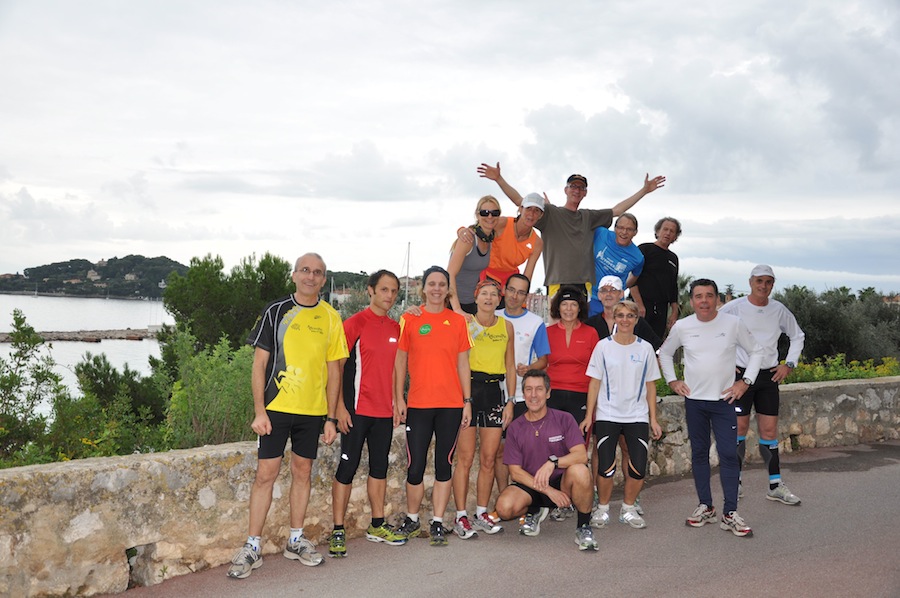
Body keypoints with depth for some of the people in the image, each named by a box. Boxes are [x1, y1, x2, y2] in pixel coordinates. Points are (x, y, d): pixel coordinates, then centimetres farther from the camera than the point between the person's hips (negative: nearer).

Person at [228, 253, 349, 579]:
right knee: (266, 474, -3)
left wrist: (331, 417, 4)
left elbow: (333, 369, 8)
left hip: (313, 410, 3)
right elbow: (259, 363, -2)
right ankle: (251, 548, 5)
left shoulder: (330, 317, 6)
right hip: (276, 406, -2)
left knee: (302, 472, 11)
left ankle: (296, 540, 24)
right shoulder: (275, 311, -1)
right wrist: (259, 411, -9)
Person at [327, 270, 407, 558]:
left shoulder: (395, 328, 11)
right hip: (357, 410, -6)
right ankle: (338, 532, 3)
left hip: (385, 412, 6)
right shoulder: (355, 324, -7)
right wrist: (340, 407, -14)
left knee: (379, 467, 13)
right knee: (347, 467, -3)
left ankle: (377, 525, 25)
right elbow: (336, 367, -9)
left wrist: (397, 403, 14)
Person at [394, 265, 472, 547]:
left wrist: (467, 401, 3)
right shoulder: (409, 319, 3)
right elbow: (400, 361, 5)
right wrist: (398, 398, -1)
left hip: (451, 404, 1)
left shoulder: (458, 321, 6)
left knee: (444, 464, 5)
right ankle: (412, 518, 22)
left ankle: (438, 522, 13)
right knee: (415, 465, 2)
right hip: (418, 404, -1)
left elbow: (463, 364, 7)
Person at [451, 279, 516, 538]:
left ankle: (482, 513, 18)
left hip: (495, 390, 3)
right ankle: (461, 517, 5)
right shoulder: (465, 322, 0)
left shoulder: (506, 326, 10)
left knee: (488, 458, 7)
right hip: (468, 389, -3)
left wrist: (511, 400, 8)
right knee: (465, 458, -3)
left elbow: (510, 366, 13)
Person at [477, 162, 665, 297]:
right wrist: (499, 179, -9)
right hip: (557, 283, -4)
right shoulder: (550, 213, 7)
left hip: (584, 283, 4)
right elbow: (520, 201, 1)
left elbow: (617, 210, 26)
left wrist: (644, 190, 26)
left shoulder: (588, 217, 20)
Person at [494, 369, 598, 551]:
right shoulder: (515, 428, 0)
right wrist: (547, 490, -17)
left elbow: (581, 455, -15)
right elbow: (515, 472, -4)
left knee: (579, 471, -35)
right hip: (531, 486, 2)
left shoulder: (564, 419, -4)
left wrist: (553, 462, -34)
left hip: (562, 482, -2)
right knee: (505, 507, -29)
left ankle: (583, 527, -11)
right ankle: (534, 511, 10)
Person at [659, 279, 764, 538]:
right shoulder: (682, 327, 0)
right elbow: (664, 353, 16)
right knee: (699, 454, 9)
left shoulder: (733, 323, -4)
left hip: (724, 400, -2)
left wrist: (745, 381, -2)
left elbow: (756, 351, 6)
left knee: (729, 454, -7)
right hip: (694, 400, 2)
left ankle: (730, 513, -1)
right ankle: (705, 507, 20)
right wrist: (672, 380, 7)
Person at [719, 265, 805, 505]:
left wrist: (789, 364, 7)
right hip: (741, 373, -3)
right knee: (740, 428, 0)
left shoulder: (779, 310, 4)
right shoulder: (734, 308, -8)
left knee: (769, 430, 4)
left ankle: (775, 486, 10)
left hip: (769, 376, 3)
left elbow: (798, 336, 19)